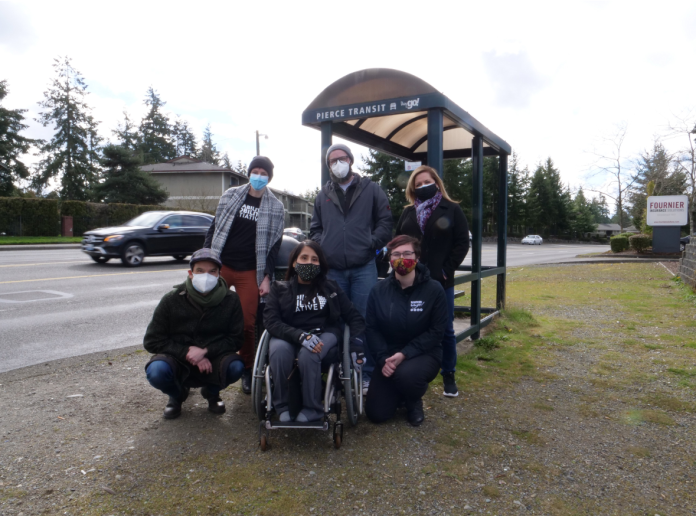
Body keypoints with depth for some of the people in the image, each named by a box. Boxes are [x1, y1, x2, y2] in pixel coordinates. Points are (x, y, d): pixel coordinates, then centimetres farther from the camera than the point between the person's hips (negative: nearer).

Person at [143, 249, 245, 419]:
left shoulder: (230, 300, -9)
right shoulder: (172, 300, -10)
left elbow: (235, 339, -6)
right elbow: (152, 341, -7)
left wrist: (205, 351, -21)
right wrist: (187, 354, -18)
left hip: (212, 360, 0)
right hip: (178, 360, 0)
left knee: (235, 366, -31)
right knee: (156, 371, -32)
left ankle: (211, 391, 8)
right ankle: (177, 395, 7)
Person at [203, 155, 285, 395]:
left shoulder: (276, 208, 4)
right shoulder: (231, 196, 7)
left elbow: (274, 245, 3)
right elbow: (215, 228, 9)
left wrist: (267, 277, -4)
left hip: (250, 272, -1)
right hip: (220, 266, 1)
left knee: (248, 322, 0)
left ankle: (247, 369, 17)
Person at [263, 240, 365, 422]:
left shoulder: (331, 288, 14)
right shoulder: (280, 288, 10)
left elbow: (353, 317, 12)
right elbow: (271, 321, -4)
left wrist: (356, 344, -6)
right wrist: (300, 336, -22)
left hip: (324, 334, 0)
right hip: (289, 336, 0)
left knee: (308, 354, -35)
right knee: (278, 351, -35)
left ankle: (313, 408, -12)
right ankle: (281, 406, -12)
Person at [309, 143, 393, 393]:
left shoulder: (371, 189, 6)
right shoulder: (323, 195, 15)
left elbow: (385, 221, 4)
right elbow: (315, 228, 20)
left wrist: (372, 243, -7)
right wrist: (321, 246, 2)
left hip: (363, 268, -3)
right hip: (333, 270, 3)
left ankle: (367, 372, 10)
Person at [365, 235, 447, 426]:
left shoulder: (434, 289, -11)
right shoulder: (379, 291, -3)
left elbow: (436, 331, -12)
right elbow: (372, 328, -3)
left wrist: (405, 354, -22)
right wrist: (383, 359, -19)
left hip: (424, 354, -3)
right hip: (389, 355, 3)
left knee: (406, 374, -37)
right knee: (376, 413, -6)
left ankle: (415, 402, 1)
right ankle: (399, 392, 28)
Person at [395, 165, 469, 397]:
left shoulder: (452, 210, 3)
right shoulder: (408, 213, 13)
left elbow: (462, 243, -2)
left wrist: (446, 269, -10)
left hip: (441, 282, -2)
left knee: (445, 330, 6)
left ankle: (449, 377, 19)